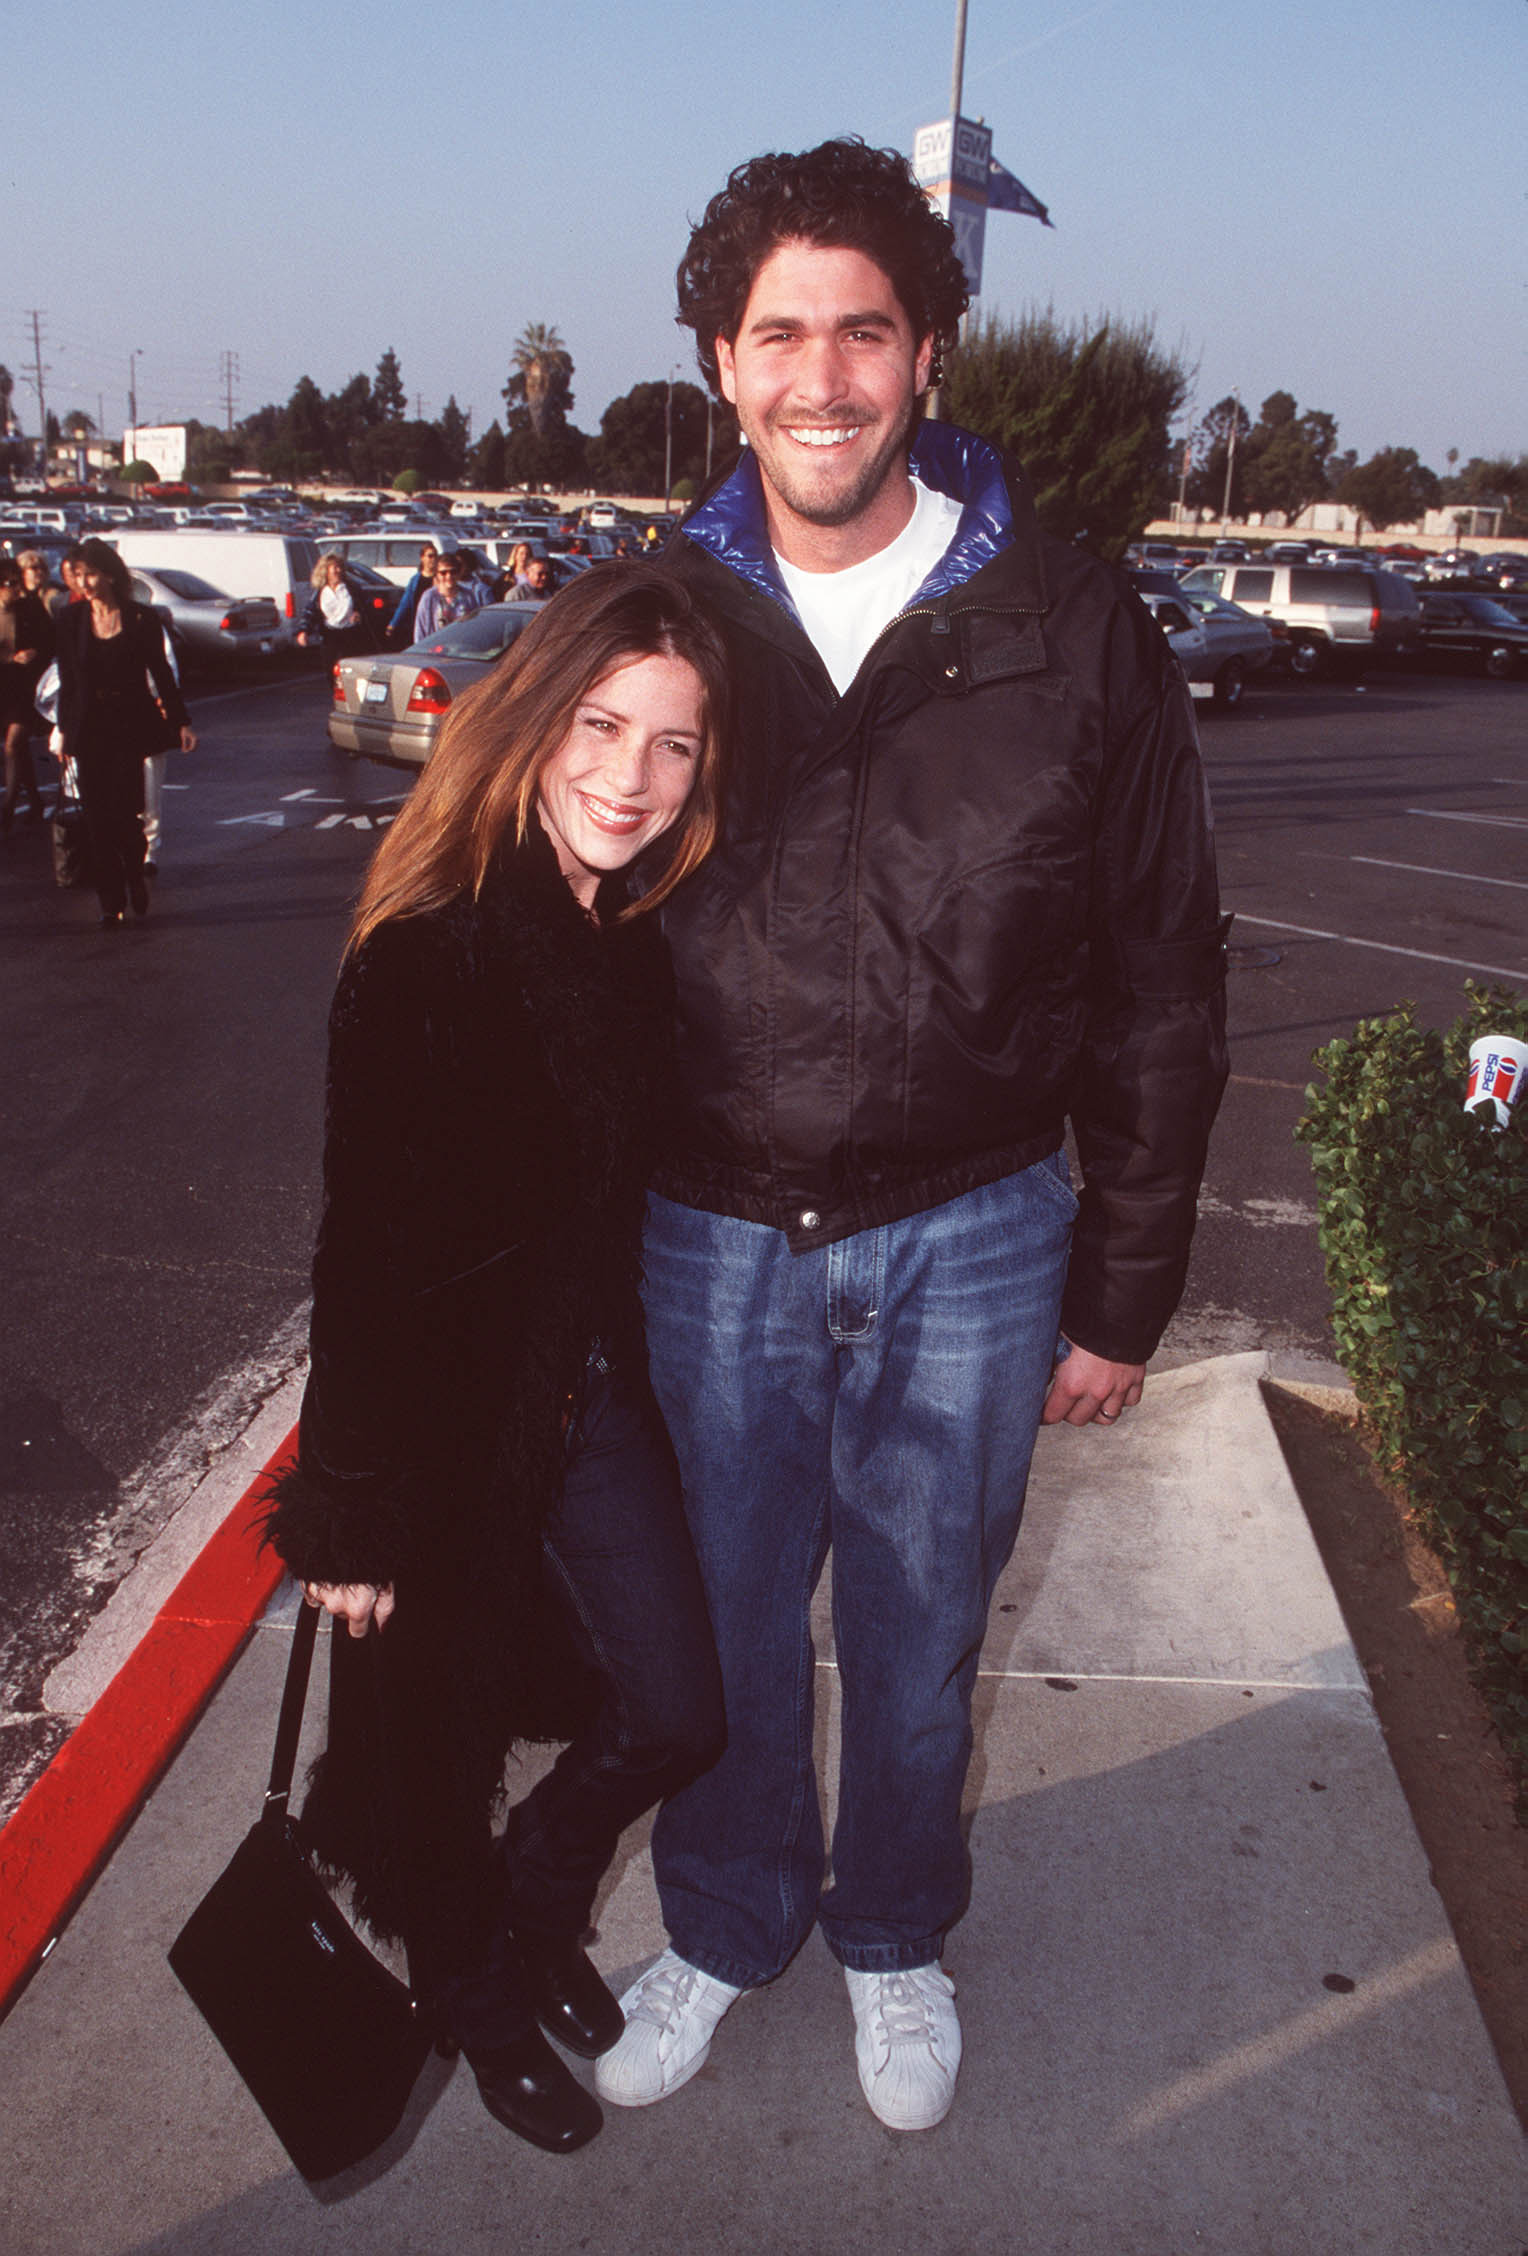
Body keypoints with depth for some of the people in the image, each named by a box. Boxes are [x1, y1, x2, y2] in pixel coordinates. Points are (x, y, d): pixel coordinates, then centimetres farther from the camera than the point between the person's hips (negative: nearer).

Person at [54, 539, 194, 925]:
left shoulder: (140, 619, -3)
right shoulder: (71, 621, 4)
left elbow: (161, 673, 3)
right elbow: (67, 682, 10)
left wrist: (181, 722, 0)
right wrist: (64, 730, 11)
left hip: (130, 724, -2)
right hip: (89, 729, 2)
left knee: (125, 811, -7)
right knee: (97, 817, 1)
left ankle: (136, 876, 23)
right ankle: (111, 901, 9)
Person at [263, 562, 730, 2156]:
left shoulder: (636, 940, -3)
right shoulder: (425, 960, -24)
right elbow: (365, 1261, -20)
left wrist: (625, 1380, 11)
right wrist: (353, 1515, -15)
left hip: (594, 1390, 6)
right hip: (449, 1420, -6)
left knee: (675, 1713, 14)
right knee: (441, 1744, 16)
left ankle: (532, 1919, 45)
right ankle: (474, 1994, 47)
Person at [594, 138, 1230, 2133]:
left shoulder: (1072, 632, -6)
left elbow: (1163, 986, 0)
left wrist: (1122, 1291, 0)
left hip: (968, 1246, -1)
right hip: (705, 1243, 1)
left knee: (917, 1637, 17)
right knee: (723, 1630, 17)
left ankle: (896, 1933, 46)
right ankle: (728, 1927, 46)